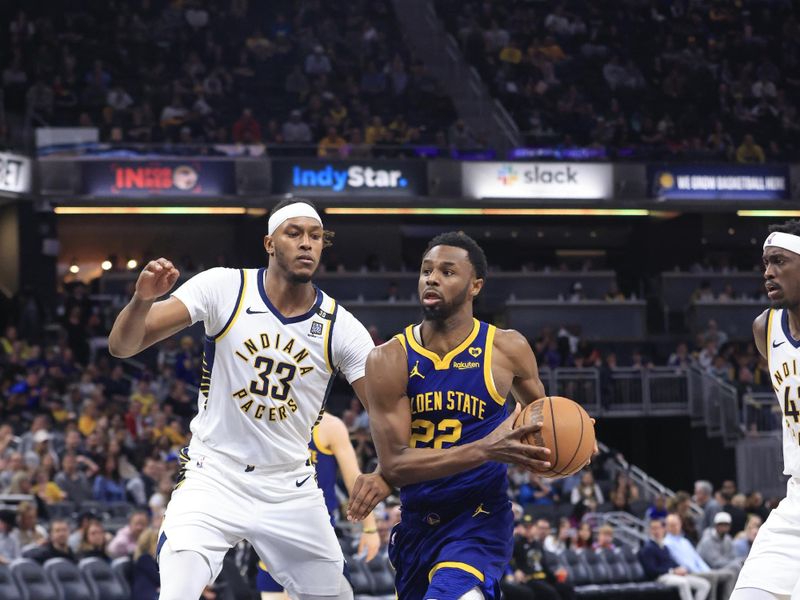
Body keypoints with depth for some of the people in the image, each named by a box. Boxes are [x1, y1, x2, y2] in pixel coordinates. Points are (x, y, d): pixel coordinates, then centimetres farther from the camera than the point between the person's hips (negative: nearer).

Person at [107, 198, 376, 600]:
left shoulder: (340, 326, -6)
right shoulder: (223, 288, -10)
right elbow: (122, 346, -11)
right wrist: (143, 299, -33)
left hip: (291, 491, 3)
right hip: (212, 480, -3)